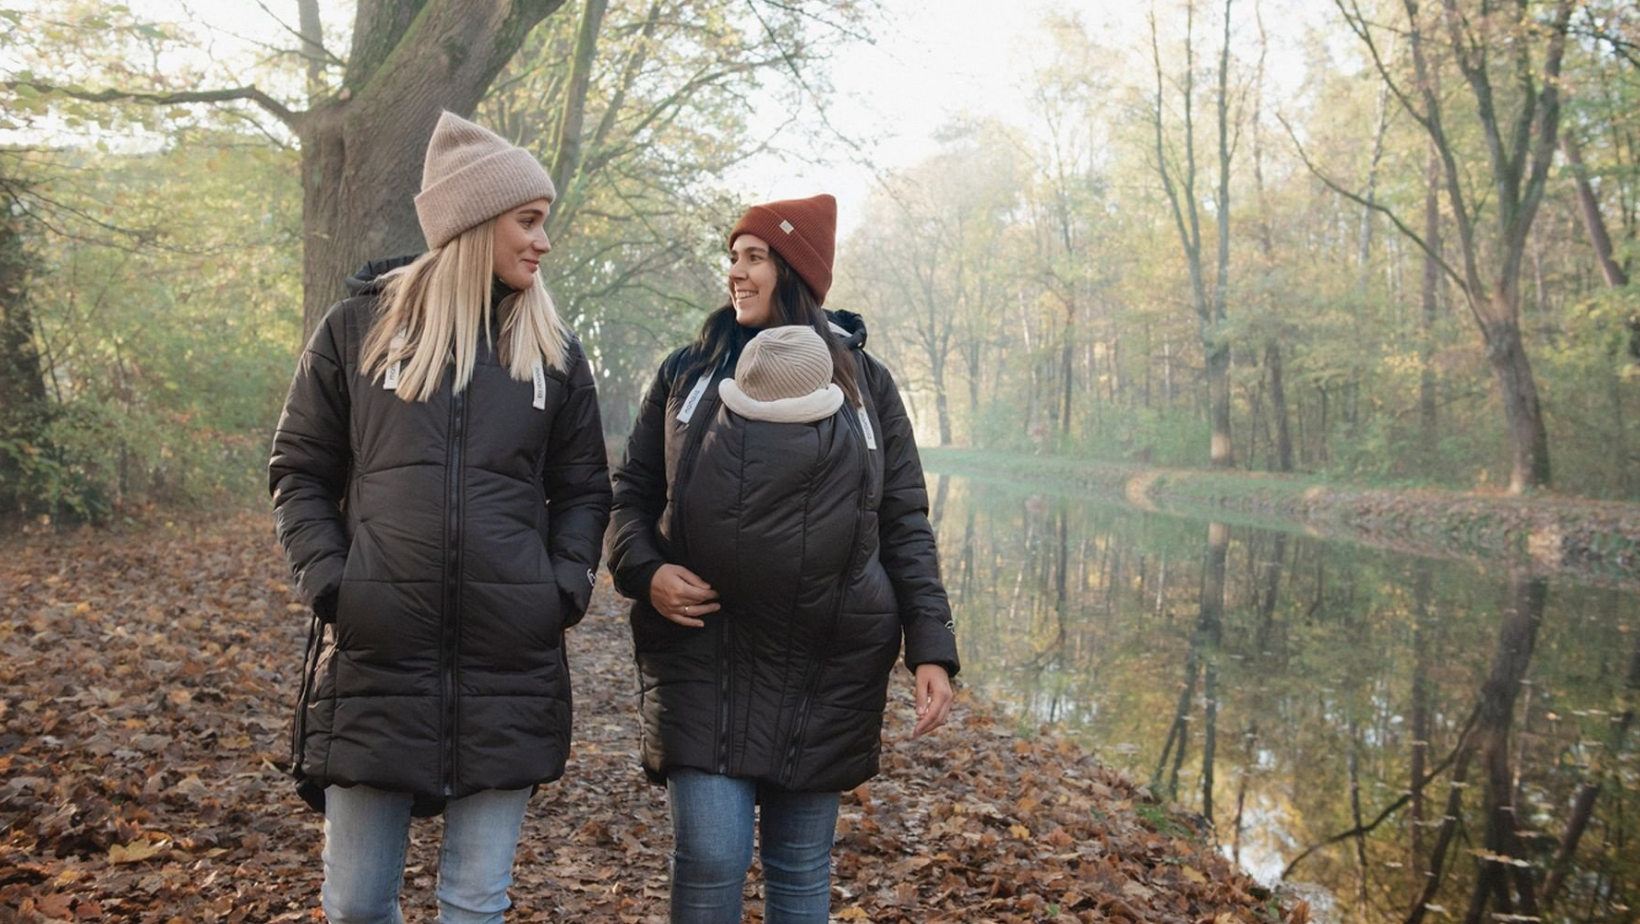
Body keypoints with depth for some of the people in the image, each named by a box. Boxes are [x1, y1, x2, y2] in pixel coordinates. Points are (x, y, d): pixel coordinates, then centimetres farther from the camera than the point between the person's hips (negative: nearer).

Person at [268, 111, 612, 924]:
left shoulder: (554, 352, 9)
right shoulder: (356, 330, 4)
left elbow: (582, 490, 13)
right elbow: (299, 473, 7)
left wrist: (566, 587, -3)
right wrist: (328, 581, -6)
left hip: (508, 665, 1)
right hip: (375, 655, -1)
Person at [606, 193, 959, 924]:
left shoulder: (864, 382, 6)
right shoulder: (688, 372, 7)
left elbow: (905, 526, 4)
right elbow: (632, 491, 10)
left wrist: (931, 649, -4)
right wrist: (644, 570, -11)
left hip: (829, 665, 1)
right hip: (704, 655, 0)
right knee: (710, 858, -7)